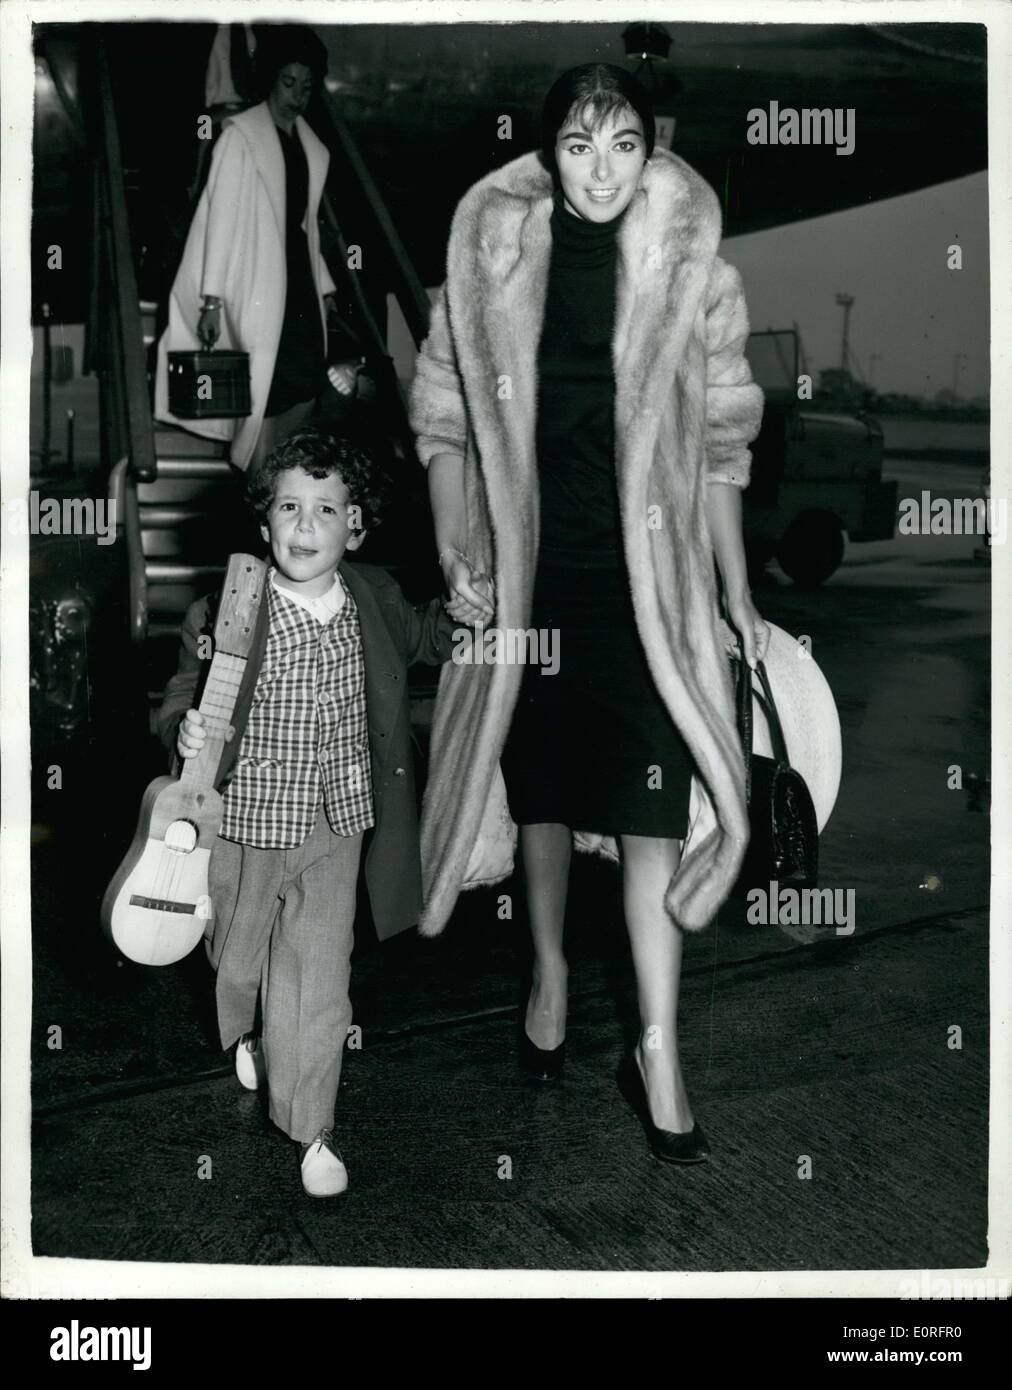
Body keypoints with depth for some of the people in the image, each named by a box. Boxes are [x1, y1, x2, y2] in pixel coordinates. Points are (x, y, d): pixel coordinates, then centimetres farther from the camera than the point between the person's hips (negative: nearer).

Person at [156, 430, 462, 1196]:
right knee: (238, 959, 22)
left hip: (336, 826, 1)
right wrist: (183, 728, -27)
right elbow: (184, 694, -7)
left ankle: (310, 1126, 21)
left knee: (319, 980, 4)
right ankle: (246, 1039, 56)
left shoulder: (376, 600, -5)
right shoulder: (223, 614, -17)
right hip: (245, 824, -1)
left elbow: (418, 638, 17)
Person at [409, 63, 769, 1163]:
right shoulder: (492, 260, 0)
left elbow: (719, 448, 4)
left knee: (649, 815, -3)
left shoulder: (689, 274, -1)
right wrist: (455, 554, -5)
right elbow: (443, 422, 5)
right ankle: (549, 973, 36)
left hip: (647, 577, -1)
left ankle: (658, 1050, 7)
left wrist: (736, 595, 3)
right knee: (541, 793, 13)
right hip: (527, 573, 1)